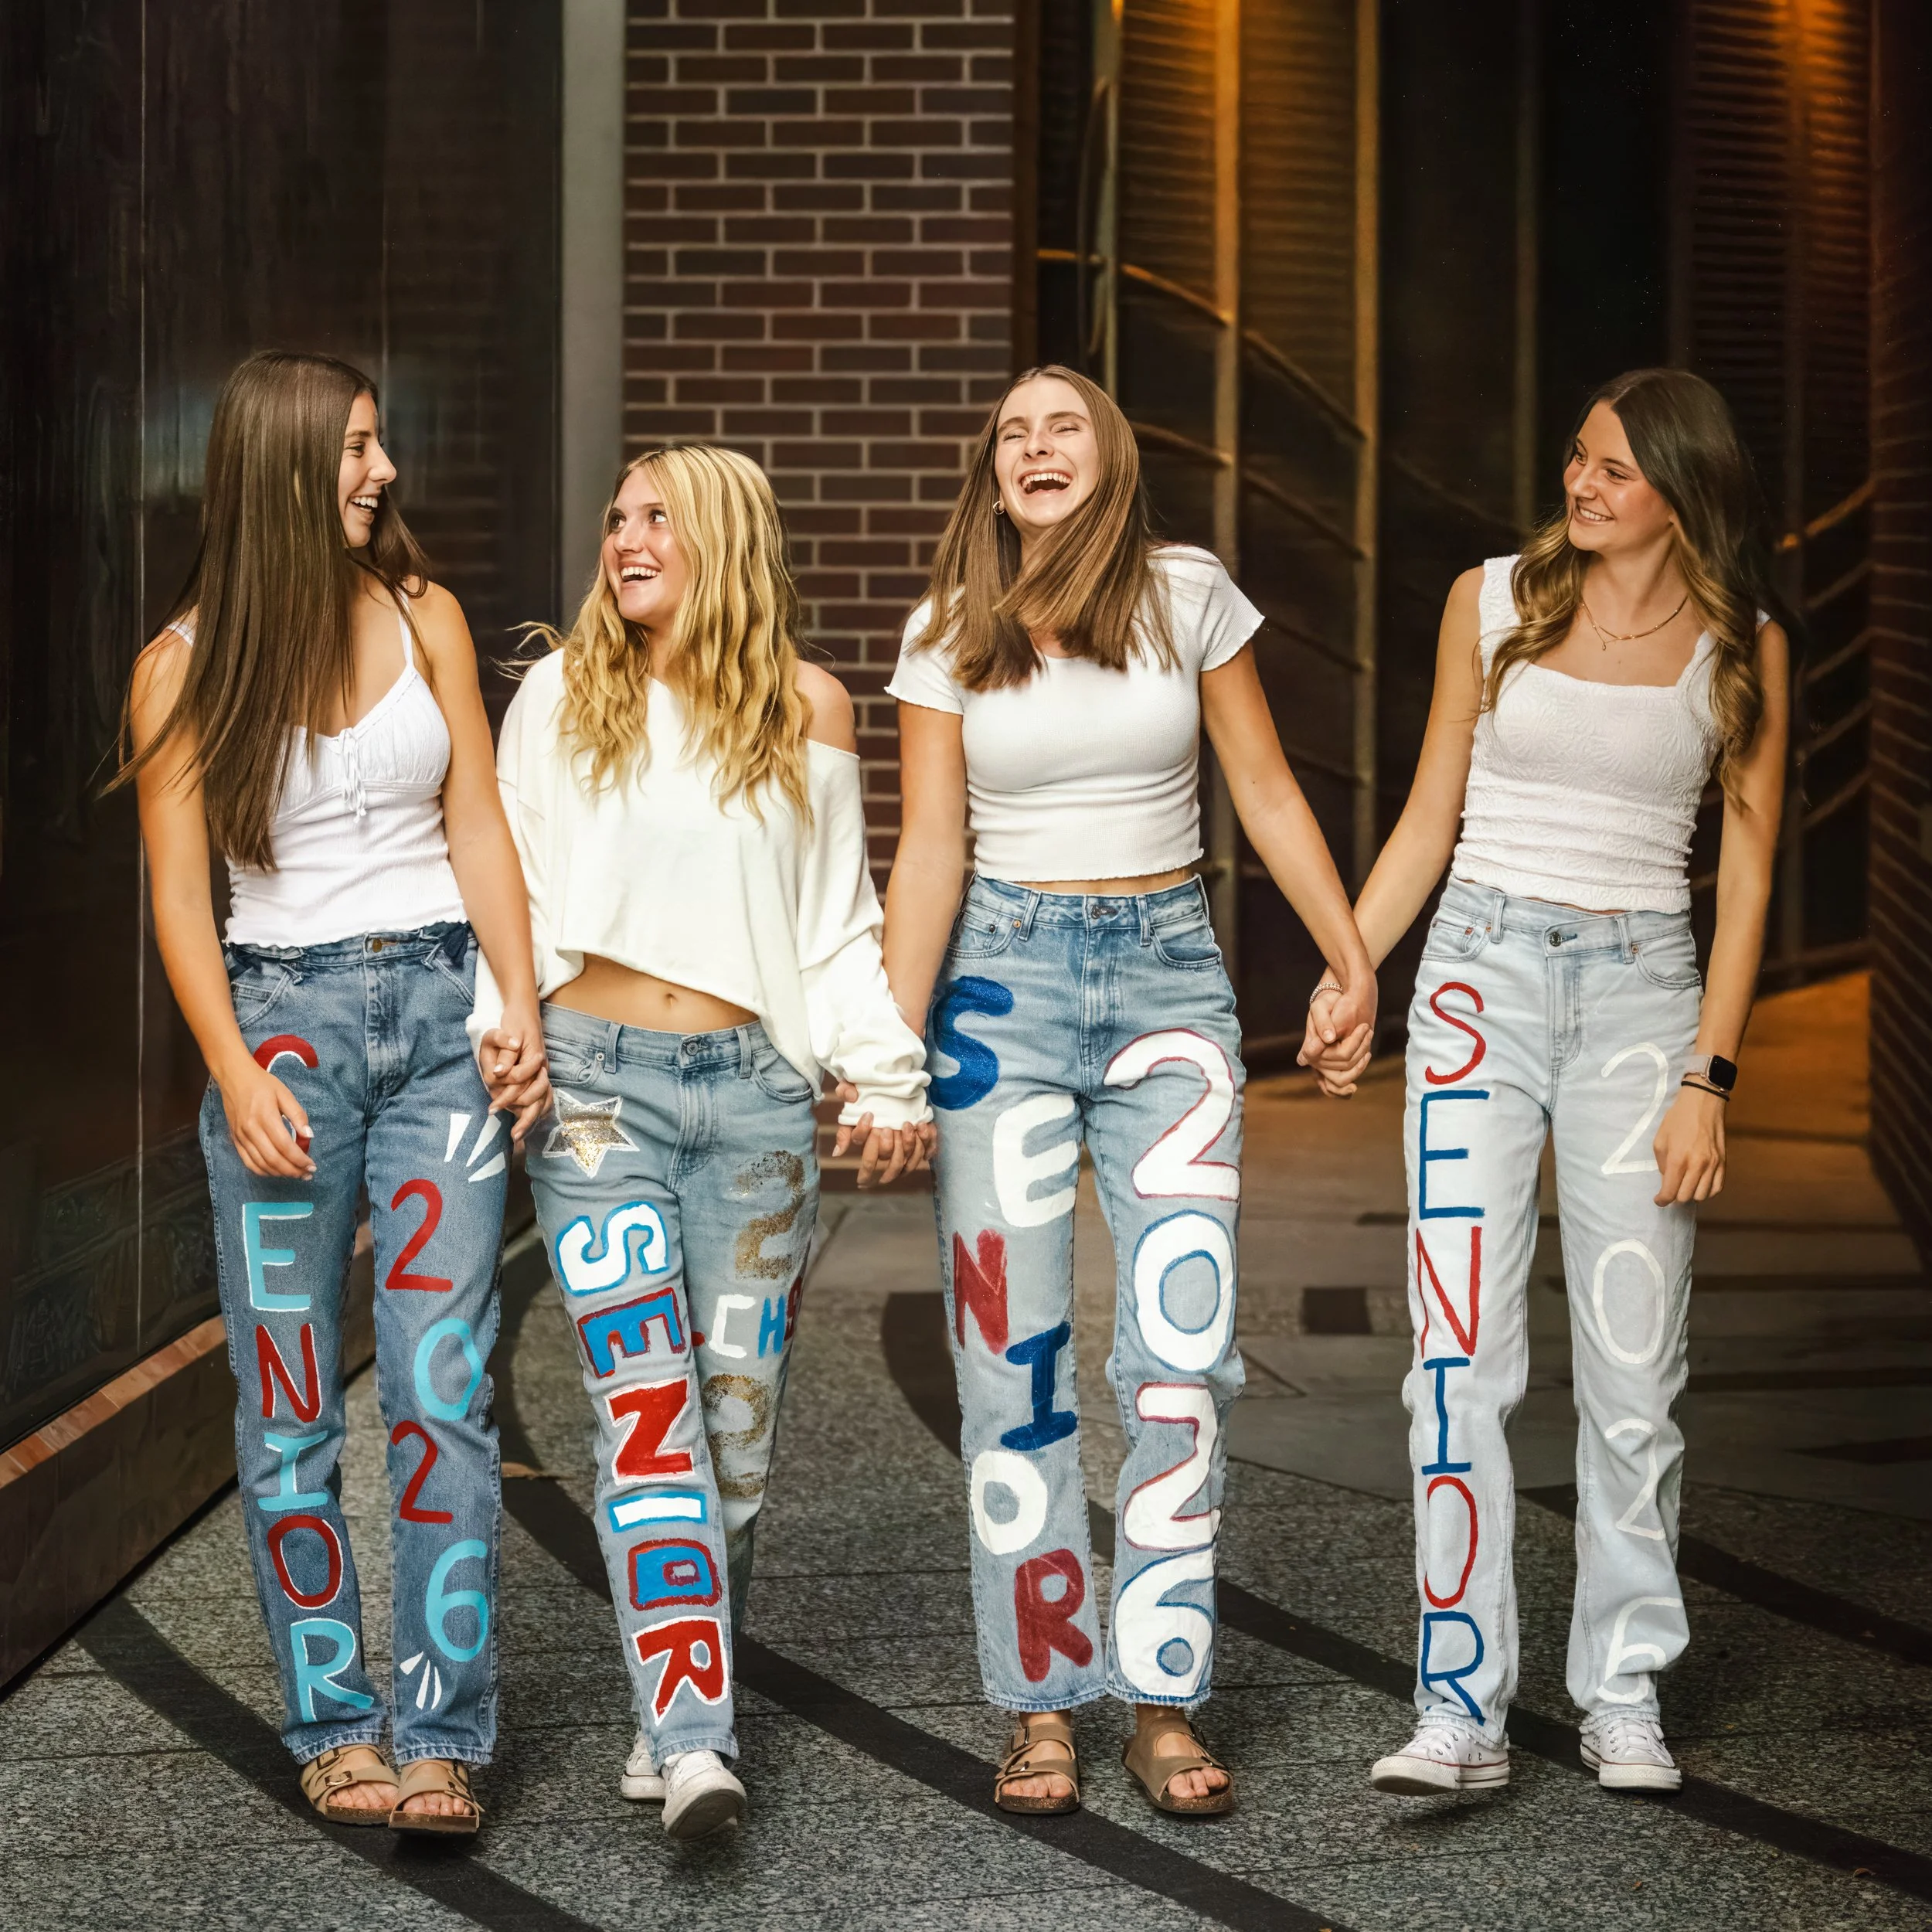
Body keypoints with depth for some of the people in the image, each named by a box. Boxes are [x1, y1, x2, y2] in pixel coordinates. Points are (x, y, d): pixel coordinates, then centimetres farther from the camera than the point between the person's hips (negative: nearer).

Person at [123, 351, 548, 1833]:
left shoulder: (423, 616, 8)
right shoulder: (185, 667, 1)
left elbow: (478, 822, 7)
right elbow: (179, 895, 0)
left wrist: (522, 1001, -4)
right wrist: (237, 1075, -11)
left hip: (438, 1007, 1)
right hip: (284, 1015, -1)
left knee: (443, 1390, -6)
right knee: (288, 1405, 1)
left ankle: (442, 1735, -3)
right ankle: (332, 1723, 12)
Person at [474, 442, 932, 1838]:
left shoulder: (808, 708, 9)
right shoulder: (562, 693, 8)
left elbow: (837, 923, 12)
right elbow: (512, 888, 11)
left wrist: (889, 1080, 5)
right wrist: (497, 1044, 3)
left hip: (755, 1084, 1)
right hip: (597, 1076, -1)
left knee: (739, 1408, 2)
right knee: (644, 1402, -13)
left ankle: (678, 1705, 18)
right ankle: (693, 1737, -18)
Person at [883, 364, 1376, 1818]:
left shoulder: (1189, 595, 3)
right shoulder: (950, 634, 3)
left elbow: (1267, 793, 7)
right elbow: (931, 850, -1)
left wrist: (1354, 959, 4)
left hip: (1170, 972, 0)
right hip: (1005, 976, 0)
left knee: (1182, 1342, -7)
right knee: (1014, 1353, -1)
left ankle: (1165, 1699, 0)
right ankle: (1043, 1702, 5)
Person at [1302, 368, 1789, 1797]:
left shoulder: (1741, 647, 3)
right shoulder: (1496, 600, 5)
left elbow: (1746, 871, 2)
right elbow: (1432, 817, 10)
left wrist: (1709, 1077, -4)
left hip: (1640, 986, 0)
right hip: (1484, 970, 0)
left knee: (1634, 1368, 1)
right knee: (1462, 1354, -6)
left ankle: (1625, 1696, 15)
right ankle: (1464, 1708, -4)